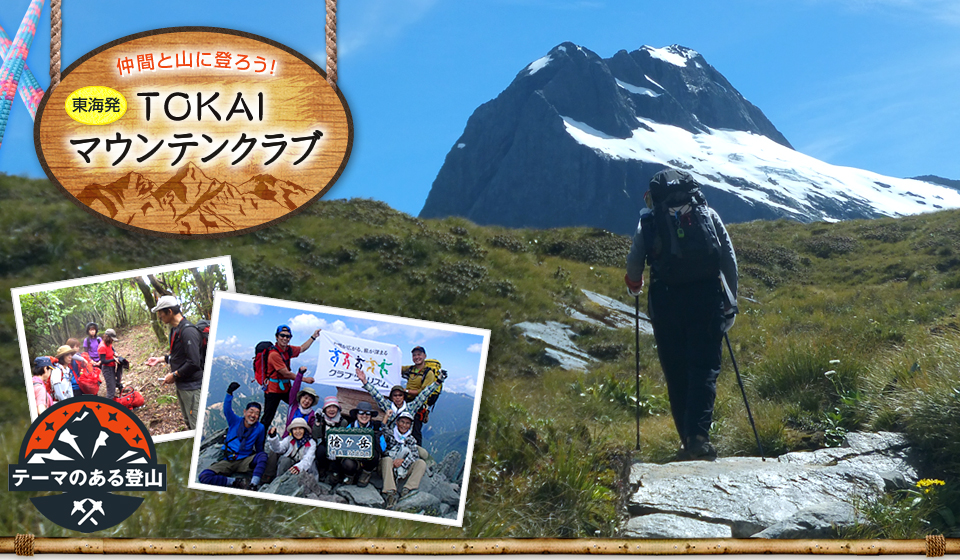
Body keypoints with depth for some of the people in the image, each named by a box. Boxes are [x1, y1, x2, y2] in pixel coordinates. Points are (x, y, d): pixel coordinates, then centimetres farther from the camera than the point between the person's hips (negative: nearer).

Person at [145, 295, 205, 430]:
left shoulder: (188, 331, -22)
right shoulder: (175, 330, 12)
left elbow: (193, 363, -26)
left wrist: (174, 375, -17)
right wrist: (161, 359, 19)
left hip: (191, 386, -11)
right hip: (181, 386, 11)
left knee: (197, 427, -8)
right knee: (188, 423, 19)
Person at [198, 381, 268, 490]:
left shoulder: (260, 428, 2)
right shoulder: (235, 421, 1)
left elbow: (259, 448, 10)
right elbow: (227, 410, -18)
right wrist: (229, 393, -33)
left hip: (245, 461, 0)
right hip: (227, 461, 0)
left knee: (263, 455, -32)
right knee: (203, 477, -26)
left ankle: (253, 485, -41)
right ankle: (236, 482, -22)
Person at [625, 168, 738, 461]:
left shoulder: (649, 220, 7)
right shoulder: (708, 214, 11)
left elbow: (634, 263, 6)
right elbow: (729, 259, 8)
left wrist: (634, 284, 28)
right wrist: (730, 301, 16)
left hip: (666, 302, 0)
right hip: (707, 300, 0)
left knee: (676, 374, 8)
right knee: (705, 369, 0)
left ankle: (688, 440, 9)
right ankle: (699, 435, -17)